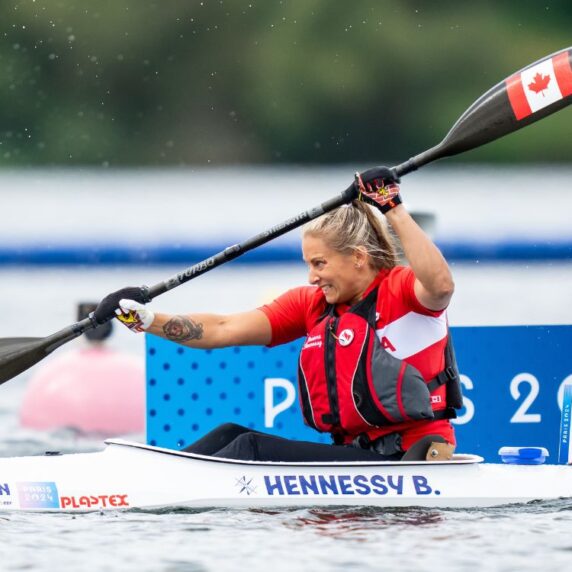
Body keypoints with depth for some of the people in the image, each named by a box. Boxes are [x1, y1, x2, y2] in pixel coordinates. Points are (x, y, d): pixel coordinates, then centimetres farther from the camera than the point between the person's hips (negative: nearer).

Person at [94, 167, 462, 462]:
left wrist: (394, 210, -32)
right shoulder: (312, 303, 12)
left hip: (407, 462, -8)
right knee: (231, 436, 0)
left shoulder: (401, 290, -7)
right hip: (355, 454, 8)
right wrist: (147, 321, -6)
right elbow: (223, 330, 6)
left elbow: (441, 286, -33)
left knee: (254, 449, -17)